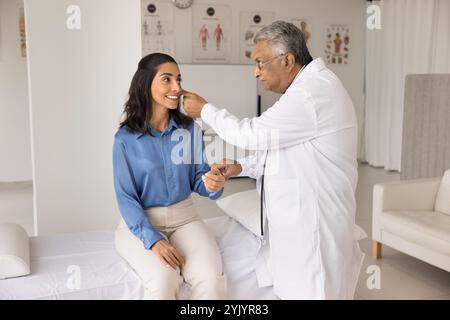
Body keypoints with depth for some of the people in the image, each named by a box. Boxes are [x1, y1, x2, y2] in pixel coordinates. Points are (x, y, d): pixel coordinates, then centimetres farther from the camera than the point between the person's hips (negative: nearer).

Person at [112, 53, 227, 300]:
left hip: (184, 217, 3)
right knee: (163, 278, -29)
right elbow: (125, 196, -10)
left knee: (212, 277, -23)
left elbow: (197, 179, 4)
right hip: (139, 223, -2)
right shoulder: (126, 138, -9)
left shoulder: (190, 129, -1)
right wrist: (153, 239, -22)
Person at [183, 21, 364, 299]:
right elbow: (282, 150, 18)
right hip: (299, 214, 10)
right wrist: (241, 167, 5)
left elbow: (253, 135, -18)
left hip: (313, 218, -10)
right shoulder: (310, 86, 13)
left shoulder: (313, 92, -21)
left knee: (310, 290, 2)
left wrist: (205, 109, -4)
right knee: (294, 285, 17)